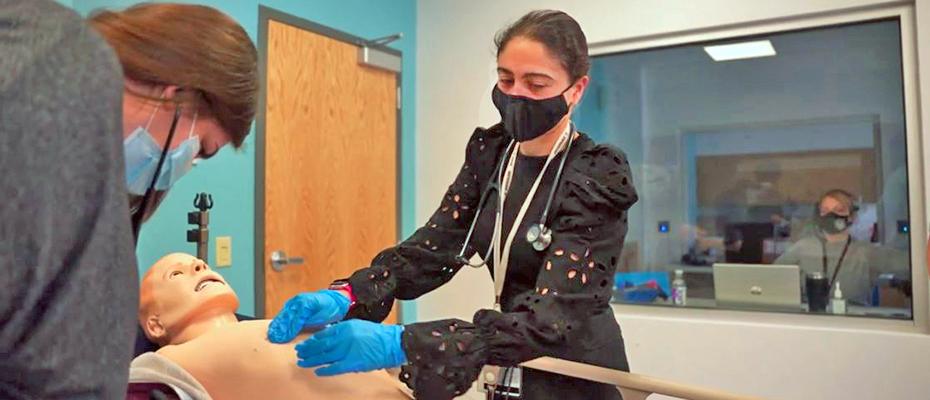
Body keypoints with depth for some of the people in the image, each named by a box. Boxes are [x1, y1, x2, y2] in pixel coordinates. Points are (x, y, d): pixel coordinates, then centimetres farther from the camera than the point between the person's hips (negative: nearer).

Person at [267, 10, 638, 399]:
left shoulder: (598, 180, -22)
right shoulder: (490, 153, -4)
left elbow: (549, 319, -32)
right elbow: (432, 247, -9)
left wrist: (401, 343, -43)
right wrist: (344, 297, -27)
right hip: (512, 365, 5)